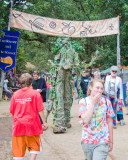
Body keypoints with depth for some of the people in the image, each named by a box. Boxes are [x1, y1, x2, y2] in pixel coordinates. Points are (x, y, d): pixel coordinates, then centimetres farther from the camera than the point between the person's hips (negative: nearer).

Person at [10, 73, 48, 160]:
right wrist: (44, 122, 1)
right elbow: (40, 109, -8)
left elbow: (12, 111, 9)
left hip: (18, 124, 3)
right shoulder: (35, 93, -6)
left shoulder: (15, 94, 3)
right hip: (32, 125, -3)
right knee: (34, 146, 15)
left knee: (18, 149, 8)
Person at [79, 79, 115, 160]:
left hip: (102, 142, -1)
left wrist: (111, 141, 6)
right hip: (87, 141, 1)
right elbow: (86, 120, -17)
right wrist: (93, 103, -16)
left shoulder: (106, 102, -2)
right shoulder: (83, 101, -4)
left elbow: (110, 122, 4)